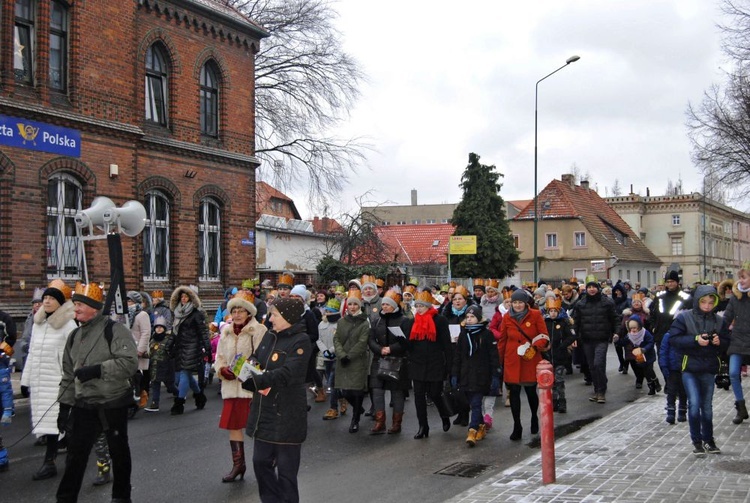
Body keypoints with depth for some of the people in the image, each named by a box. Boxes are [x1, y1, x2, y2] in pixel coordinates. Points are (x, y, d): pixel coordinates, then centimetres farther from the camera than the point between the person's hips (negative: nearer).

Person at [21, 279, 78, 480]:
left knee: (52, 421, -8)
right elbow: (32, 353, 18)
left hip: (57, 381, -6)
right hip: (39, 382, 7)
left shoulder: (68, 325, -9)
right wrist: (26, 379, 17)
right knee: (45, 420, 9)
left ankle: (49, 462, -5)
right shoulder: (38, 324, 13)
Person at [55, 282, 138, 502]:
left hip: (113, 403, -5)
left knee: (118, 451, 11)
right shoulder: (75, 336, 9)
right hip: (84, 405, 5)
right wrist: (64, 405, 11)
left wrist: (96, 370, -27)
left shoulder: (114, 330, -13)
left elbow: (130, 362, -24)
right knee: (75, 453, 4)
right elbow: (68, 375, 15)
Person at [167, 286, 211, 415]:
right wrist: (170, 347, 20)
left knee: (184, 374, -9)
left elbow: (203, 331, -10)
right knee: (186, 375, 10)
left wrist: (207, 348, -16)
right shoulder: (178, 313, 15)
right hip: (180, 348, 7)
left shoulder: (196, 313, -6)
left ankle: (179, 404, -5)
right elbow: (174, 332, 21)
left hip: (191, 348, -7)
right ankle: (199, 395, 29)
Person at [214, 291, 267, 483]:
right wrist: (222, 369, -3)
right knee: (233, 424, 9)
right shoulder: (226, 331, 12)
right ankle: (238, 464, 21)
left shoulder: (259, 330, -8)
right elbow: (220, 356, 17)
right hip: (231, 386, 6)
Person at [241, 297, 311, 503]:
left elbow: (286, 374, -24)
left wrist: (253, 381, -29)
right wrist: (250, 364, -9)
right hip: (264, 411, 8)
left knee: (286, 468, 3)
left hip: (287, 414, -8)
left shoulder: (300, 341, -15)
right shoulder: (270, 335, 8)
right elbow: (257, 357, 15)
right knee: (261, 461, 15)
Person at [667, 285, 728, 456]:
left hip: (709, 369, 4)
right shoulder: (684, 318, -7)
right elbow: (673, 339, -13)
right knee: (694, 404, -10)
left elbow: (726, 342, 10)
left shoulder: (718, 321, 3)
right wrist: (695, 340, -22)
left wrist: (719, 341, -13)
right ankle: (697, 441, 3)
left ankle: (708, 440, 26)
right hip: (690, 367, -3)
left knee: (707, 406, 13)